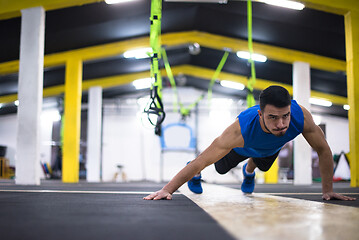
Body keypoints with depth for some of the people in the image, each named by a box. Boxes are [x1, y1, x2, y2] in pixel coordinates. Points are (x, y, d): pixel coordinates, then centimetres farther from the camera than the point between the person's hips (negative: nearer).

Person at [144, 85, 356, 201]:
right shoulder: (240, 130, -51)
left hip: (272, 148, 3)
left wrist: (328, 190, -23)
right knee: (220, 167, 24)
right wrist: (167, 190, -45)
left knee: (263, 167, 35)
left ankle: (249, 171, 70)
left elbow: (324, 150, -28)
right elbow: (203, 160, -45)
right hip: (243, 147, -3)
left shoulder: (301, 116, -46)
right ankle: (195, 173, 56)